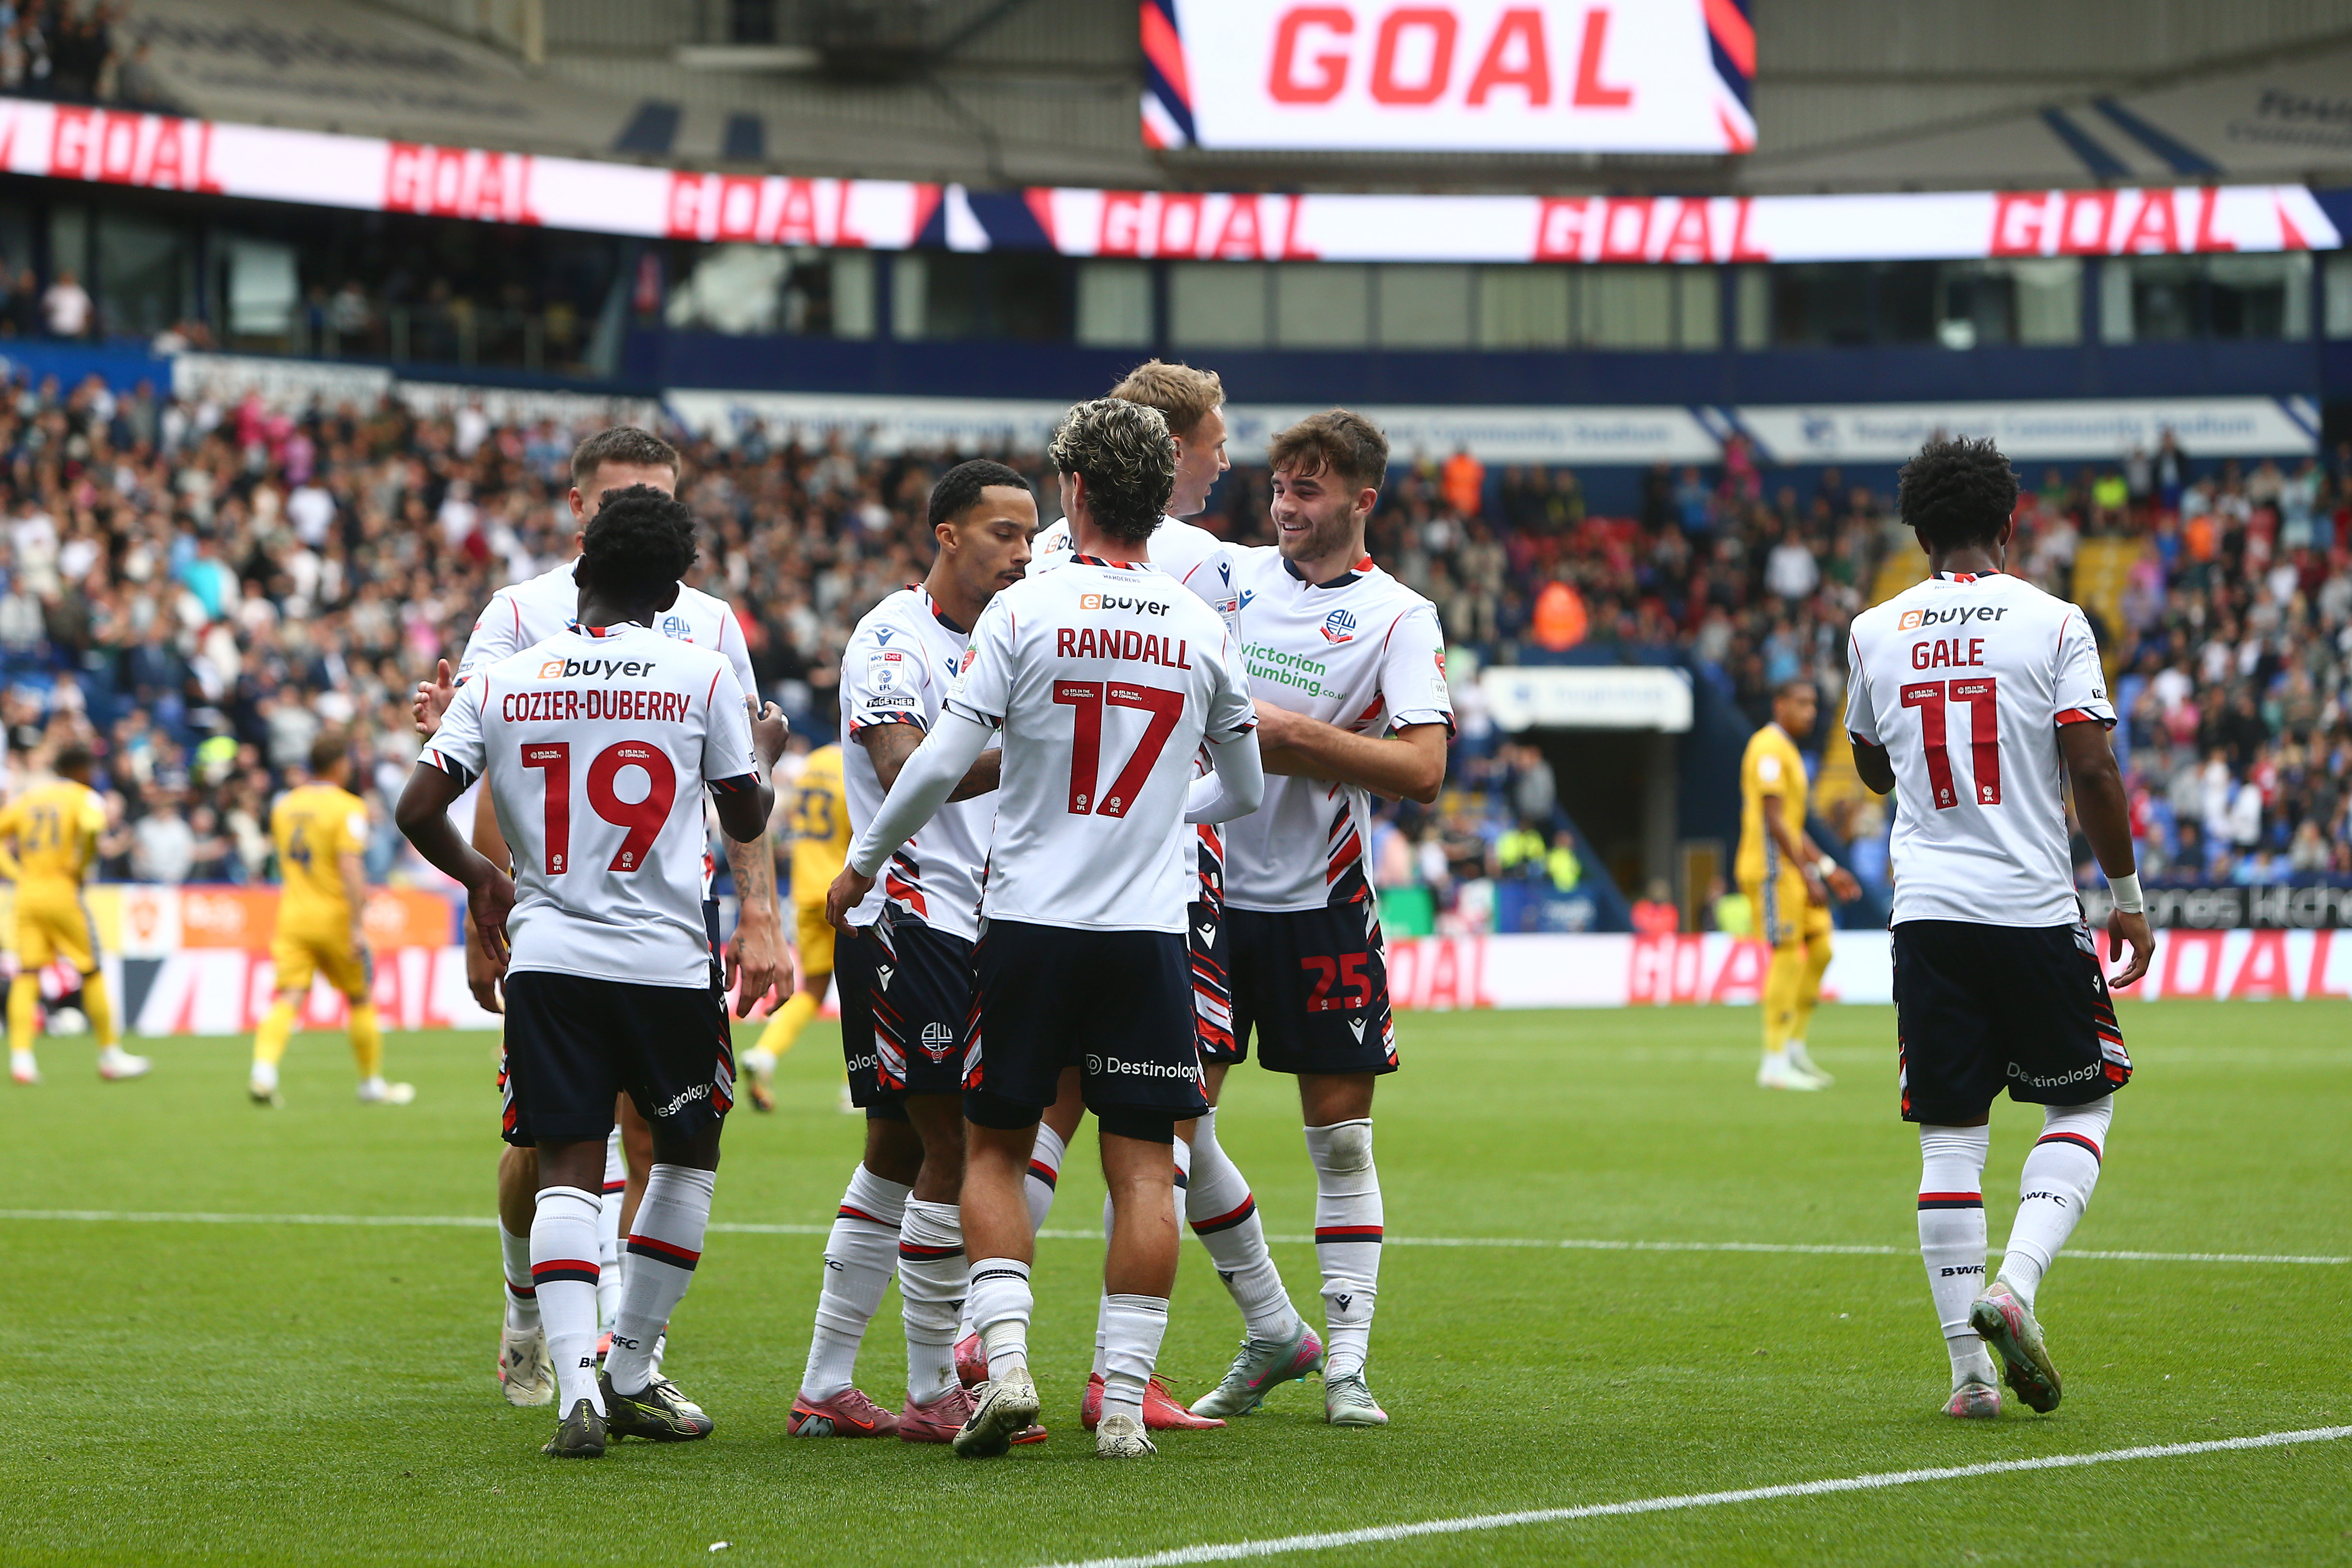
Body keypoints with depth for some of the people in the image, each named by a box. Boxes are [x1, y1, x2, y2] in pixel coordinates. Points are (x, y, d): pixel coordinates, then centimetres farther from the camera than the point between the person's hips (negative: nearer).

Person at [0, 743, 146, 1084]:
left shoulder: (28, 798, 14)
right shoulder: (85, 798, -3)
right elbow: (91, 828, -25)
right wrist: (80, 868, -12)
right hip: (62, 891, -5)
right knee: (91, 973, 7)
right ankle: (109, 1057, 13)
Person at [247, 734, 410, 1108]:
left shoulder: (284, 805, 9)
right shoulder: (348, 807, -11)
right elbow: (350, 867, -20)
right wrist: (356, 926, -20)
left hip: (292, 912, 4)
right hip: (334, 918, -4)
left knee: (288, 999, -5)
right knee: (361, 1000, 12)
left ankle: (263, 1071, -26)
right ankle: (372, 1083, 22)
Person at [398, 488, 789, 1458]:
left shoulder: (503, 682, 1)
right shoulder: (703, 678, -3)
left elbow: (417, 810, 0)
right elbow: (746, 822, 7)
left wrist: (481, 878, 19)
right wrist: (765, 755, 29)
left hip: (547, 954, 1)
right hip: (667, 961, -1)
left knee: (567, 1170, 3)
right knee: (688, 1151, 18)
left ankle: (579, 1385, -15)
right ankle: (631, 1374, 20)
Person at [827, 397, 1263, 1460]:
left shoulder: (1025, 612, -6)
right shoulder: (1205, 632, 4)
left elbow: (941, 765, -9)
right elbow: (1245, 792, 17)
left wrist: (861, 863, 6)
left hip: (1030, 921, -2)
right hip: (1150, 930, 2)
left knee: (995, 1148, 10)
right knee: (1142, 1165, 4)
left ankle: (1004, 1360, -5)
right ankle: (1124, 1401, 0)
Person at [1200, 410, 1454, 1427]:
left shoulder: (1398, 616, -3)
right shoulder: (1226, 577, 6)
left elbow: (1422, 770, -14)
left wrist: (1292, 734, -17)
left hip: (1322, 903, -3)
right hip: (1209, 885, 3)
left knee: (1341, 1137, 0)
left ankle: (1346, 1363, 6)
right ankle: (1271, 1335, 15)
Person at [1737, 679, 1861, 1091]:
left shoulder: (1788, 751, 21)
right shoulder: (1769, 748, -11)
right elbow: (1774, 820, -18)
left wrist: (1828, 869, 20)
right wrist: (1809, 875, -19)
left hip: (1794, 868, 10)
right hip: (1772, 868, -10)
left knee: (1820, 949, 8)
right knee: (1788, 959, -10)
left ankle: (1794, 1050, 12)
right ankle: (1775, 1064, -8)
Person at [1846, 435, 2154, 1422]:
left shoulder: (1875, 634, 6)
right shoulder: (2052, 625, -4)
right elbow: (2092, 768, -8)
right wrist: (2129, 898, 1)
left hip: (1928, 914, 2)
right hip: (2034, 911, -2)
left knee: (1949, 1141, 6)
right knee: (2081, 1107, 14)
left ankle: (1968, 1367, 2)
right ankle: (2014, 1286, -8)